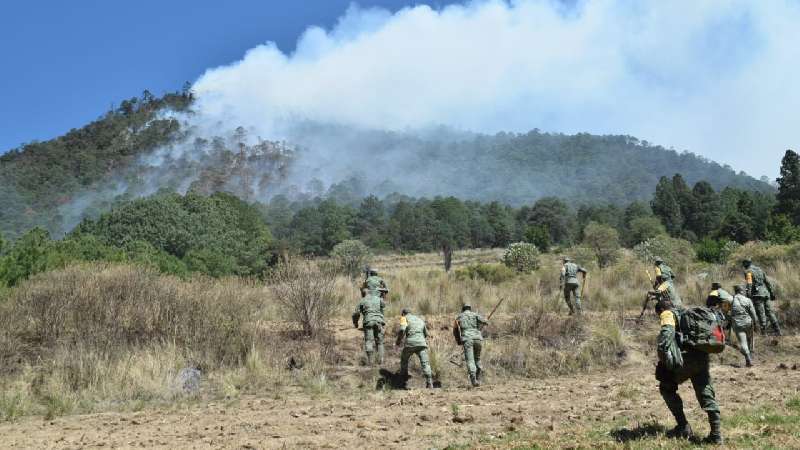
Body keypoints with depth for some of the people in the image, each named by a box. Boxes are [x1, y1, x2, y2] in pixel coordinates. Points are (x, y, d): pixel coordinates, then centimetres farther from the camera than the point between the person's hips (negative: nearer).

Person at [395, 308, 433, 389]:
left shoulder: (405, 318, 12)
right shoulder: (420, 319, 29)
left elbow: (402, 330, -7)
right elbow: (426, 333, 32)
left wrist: (398, 341, 4)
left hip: (410, 343, -3)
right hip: (421, 343, 3)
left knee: (404, 360, 21)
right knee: (425, 363, -3)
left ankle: (403, 380, 28)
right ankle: (429, 383, -18)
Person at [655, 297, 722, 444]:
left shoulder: (668, 314, 7)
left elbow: (667, 332, -14)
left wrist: (663, 354, -22)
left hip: (685, 359, -7)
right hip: (703, 358, 7)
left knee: (666, 388, 12)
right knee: (706, 394, 11)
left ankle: (684, 428, 9)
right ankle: (716, 434, 3)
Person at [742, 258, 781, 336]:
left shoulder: (748, 271, -4)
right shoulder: (759, 269, 19)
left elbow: (749, 283, -18)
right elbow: (767, 282, 21)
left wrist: (748, 294, -23)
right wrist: (771, 292, 25)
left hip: (757, 294, -7)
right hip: (765, 293, 7)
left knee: (761, 313, -7)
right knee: (769, 312, 10)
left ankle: (764, 333, -7)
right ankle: (778, 331, 10)